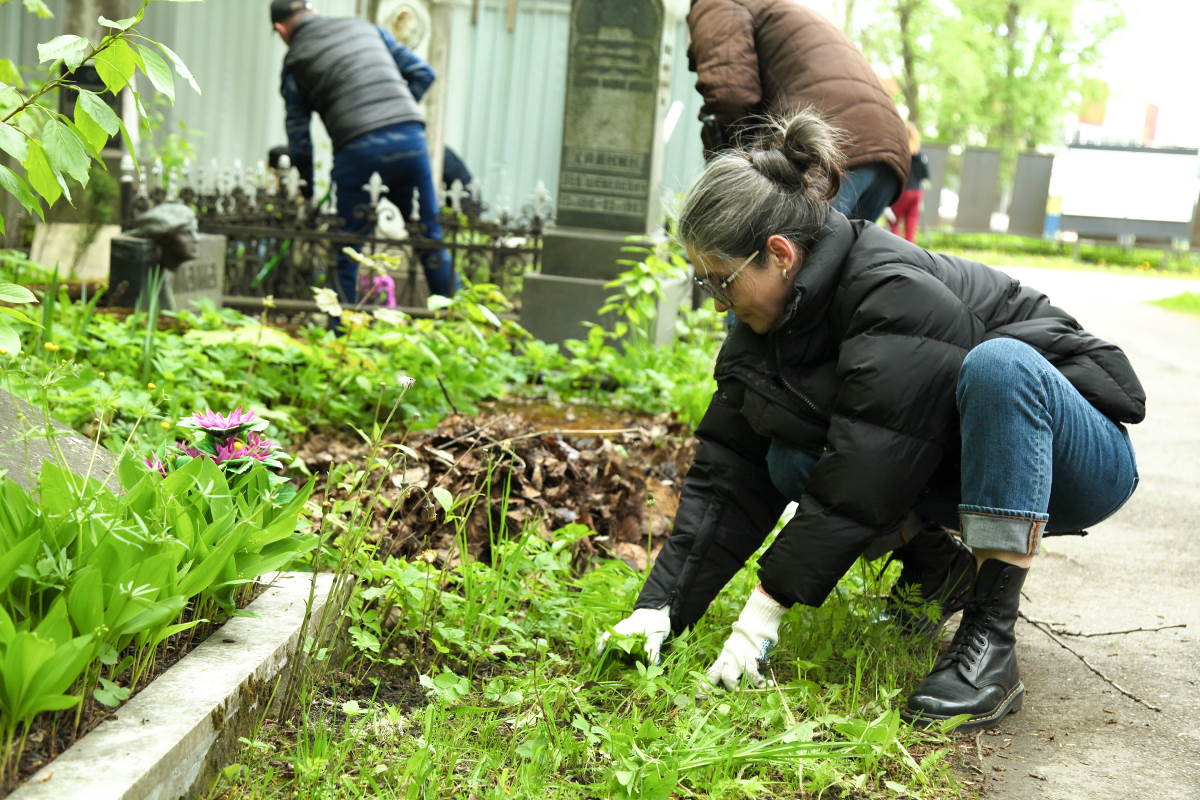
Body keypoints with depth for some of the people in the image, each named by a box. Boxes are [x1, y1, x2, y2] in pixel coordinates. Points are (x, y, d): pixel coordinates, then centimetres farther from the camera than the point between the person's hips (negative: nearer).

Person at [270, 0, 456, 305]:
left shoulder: (295, 63, 12)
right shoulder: (365, 27, 22)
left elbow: (298, 139, 10)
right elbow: (422, 72, 18)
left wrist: (307, 192, 19)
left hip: (358, 149, -3)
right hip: (410, 137, 3)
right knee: (431, 239, 11)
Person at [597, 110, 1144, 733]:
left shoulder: (897, 294, -30)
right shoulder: (769, 322, -6)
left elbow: (859, 482, -34)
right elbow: (727, 475, -9)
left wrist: (764, 611, -31)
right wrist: (660, 607, -17)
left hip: (1079, 461, -6)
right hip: (955, 463, 6)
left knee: (998, 365, -39)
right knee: (792, 459, -18)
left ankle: (991, 637, -33)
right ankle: (934, 564, 4)